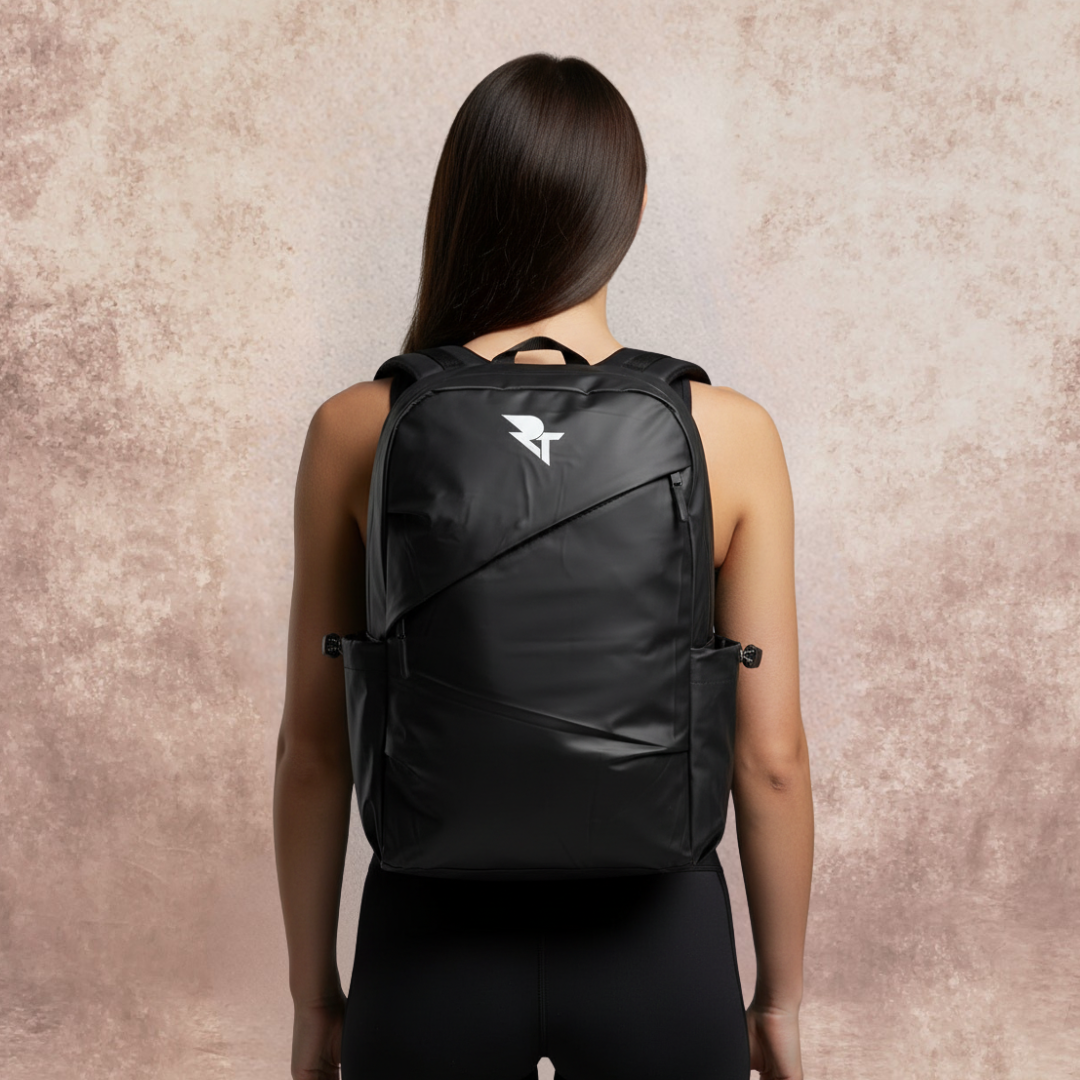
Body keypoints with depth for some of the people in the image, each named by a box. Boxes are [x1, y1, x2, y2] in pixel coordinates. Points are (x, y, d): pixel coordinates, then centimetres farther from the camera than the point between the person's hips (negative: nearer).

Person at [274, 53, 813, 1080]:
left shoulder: (358, 431, -10)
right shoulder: (731, 436, -11)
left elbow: (313, 745, -4)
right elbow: (770, 757, -7)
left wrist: (313, 988, 9)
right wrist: (780, 993, 8)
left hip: (436, 939, 0)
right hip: (654, 937, 0)